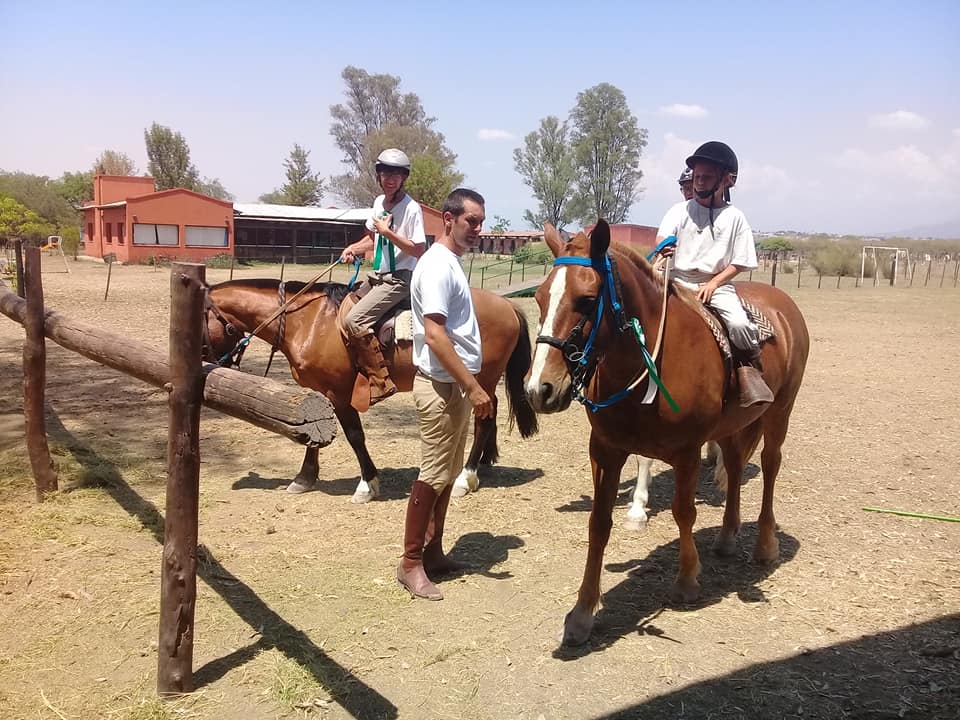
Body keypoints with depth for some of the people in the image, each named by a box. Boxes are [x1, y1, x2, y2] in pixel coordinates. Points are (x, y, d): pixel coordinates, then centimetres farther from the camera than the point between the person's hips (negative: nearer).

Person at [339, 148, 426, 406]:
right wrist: (353, 248, 4)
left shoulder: (411, 209, -15)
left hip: (399, 279, -9)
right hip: (377, 275, 9)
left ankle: (381, 381, -16)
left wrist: (388, 232, -21)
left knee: (354, 320, -22)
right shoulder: (379, 202, 9)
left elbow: (418, 250, -18)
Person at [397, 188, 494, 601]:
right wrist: (474, 387, -25)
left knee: (447, 474, 15)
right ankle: (410, 563, 8)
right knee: (433, 476, -3)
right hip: (441, 386, -10)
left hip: (456, 385, 10)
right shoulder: (438, 265, -17)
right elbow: (435, 336, -25)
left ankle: (433, 551, 26)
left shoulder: (451, 263, 13)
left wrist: (470, 385, 17)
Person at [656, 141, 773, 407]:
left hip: (717, 283, -1)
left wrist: (712, 284, -11)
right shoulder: (680, 210, 7)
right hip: (679, 281, 1)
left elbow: (738, 264, 4)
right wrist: (663, 248, -33)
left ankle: (749, 369, -3)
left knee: (739, 323, -26)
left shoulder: (734, 217, 5)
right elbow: (661, 239, -9)